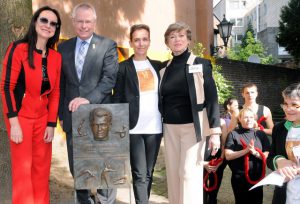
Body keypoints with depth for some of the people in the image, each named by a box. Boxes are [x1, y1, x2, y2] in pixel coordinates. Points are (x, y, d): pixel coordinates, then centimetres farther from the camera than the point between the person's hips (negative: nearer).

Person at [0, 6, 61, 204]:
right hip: (21, 117, -4)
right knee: (23, 169, 2)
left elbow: (55, 92, 7)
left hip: (43, 118, 4)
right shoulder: (18, 49, -10)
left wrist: (51, 124, 2)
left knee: (42, 170, 10)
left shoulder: (56, 57, 3)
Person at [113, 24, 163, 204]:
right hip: (134, 128, -3)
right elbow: (117, 98, 0)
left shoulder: (158, 66, 13)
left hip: (154, 127, 4)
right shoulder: (123, 67, 2)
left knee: (148, 173, 10)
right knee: (140, 174, -4)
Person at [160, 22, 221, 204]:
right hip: (170, 128, 5)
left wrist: (215, 131, -15)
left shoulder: (200, 64, -3)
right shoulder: (164, 70, 9)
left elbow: (211, 98, -8)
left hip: (193, 127, -4)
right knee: (173, 173, 8)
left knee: (190, 173, -4)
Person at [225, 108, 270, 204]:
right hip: (239, 177, -2)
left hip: (257, 177, 2)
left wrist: (254, 152, -19)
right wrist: (246, 150, -20)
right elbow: (228, 156, -10)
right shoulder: (233, 134, -3)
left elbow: (267, 156, -1)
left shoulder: (261, 134, 4)